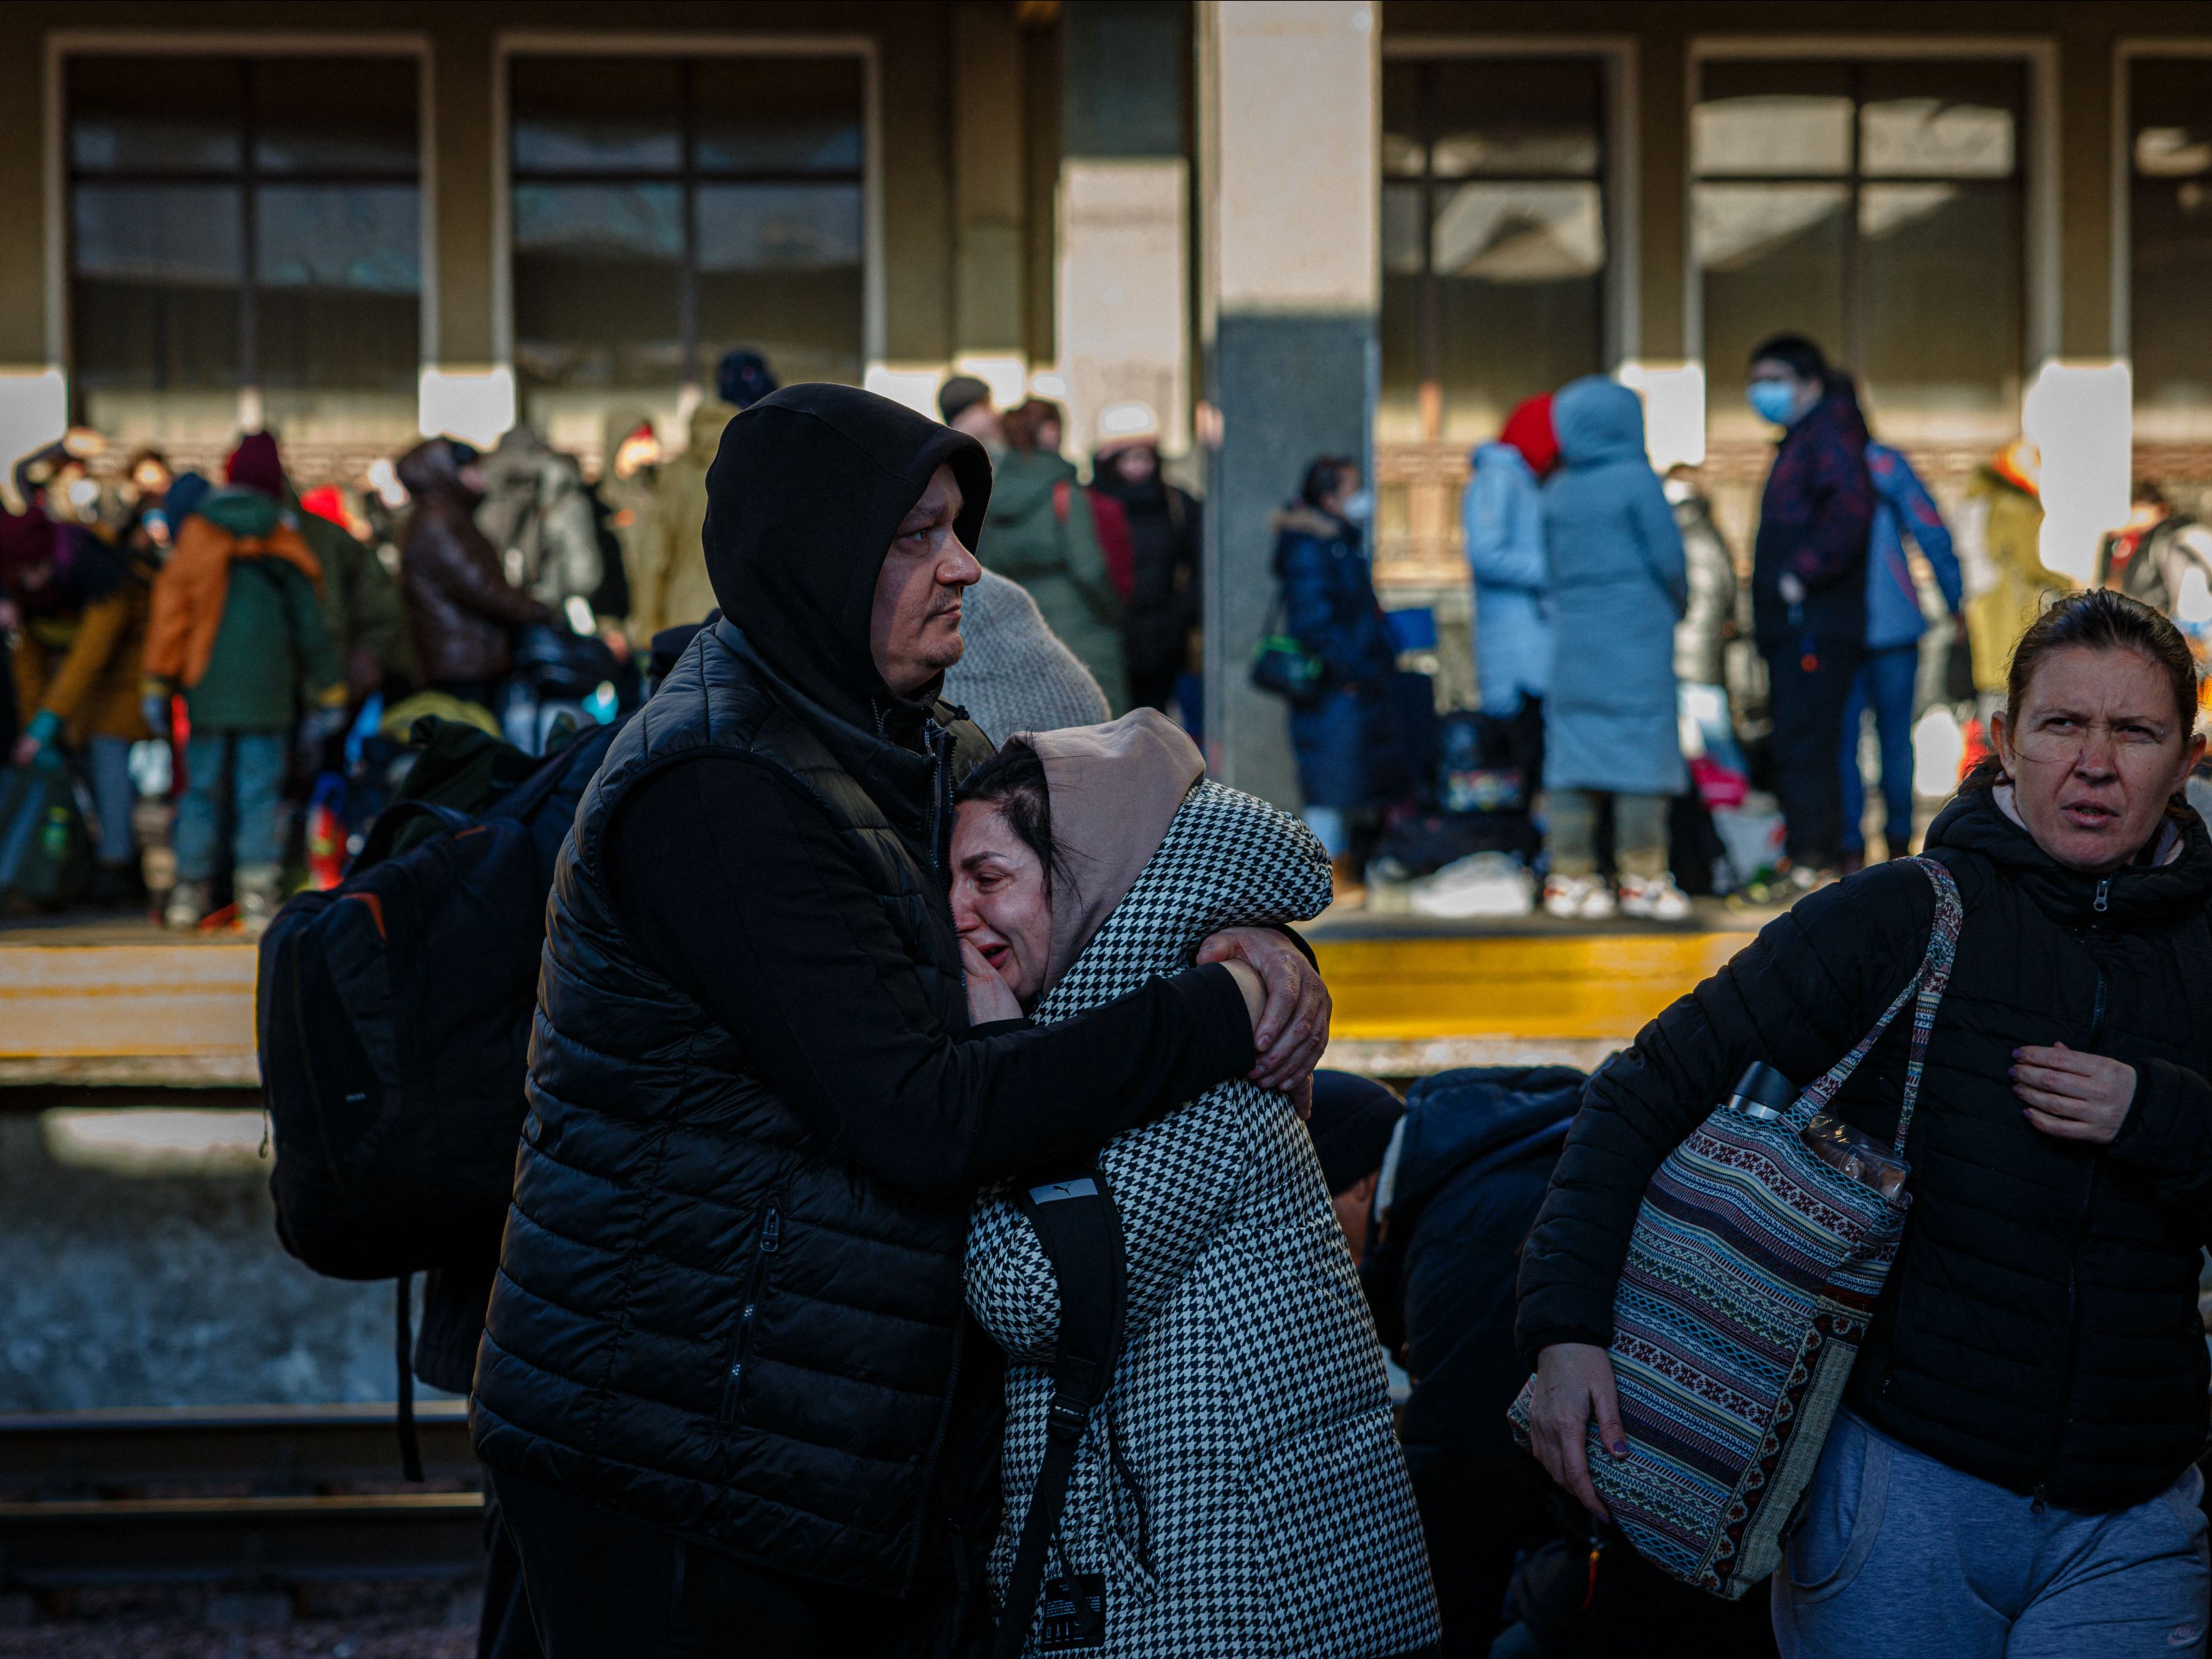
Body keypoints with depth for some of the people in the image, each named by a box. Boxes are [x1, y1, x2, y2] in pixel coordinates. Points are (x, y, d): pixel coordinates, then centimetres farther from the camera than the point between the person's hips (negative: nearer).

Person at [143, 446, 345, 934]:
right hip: (267, 692, -1)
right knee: (260, 792, 1)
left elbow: (169, 610, -2)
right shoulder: (283, 547, 2)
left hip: (207, 690, 1)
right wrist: (331, 690, 12)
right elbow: (309, 627, 5)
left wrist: (157, 685, 1)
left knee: (201, 789, 10)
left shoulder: (196, 535, 0)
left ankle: (189, 891, 12)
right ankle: (258, 892, -7)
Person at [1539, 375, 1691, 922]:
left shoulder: (1556, 491, 8)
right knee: (1643, 747, -1)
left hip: (1573, 638, 5)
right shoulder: (1637, 481, -7)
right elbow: (1668, 559, -6)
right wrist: (1679, 605, 10)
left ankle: (1570, 876, 5)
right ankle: (1642, 877, -2)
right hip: (1636, 641, -5)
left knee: (1572, 751, 5)